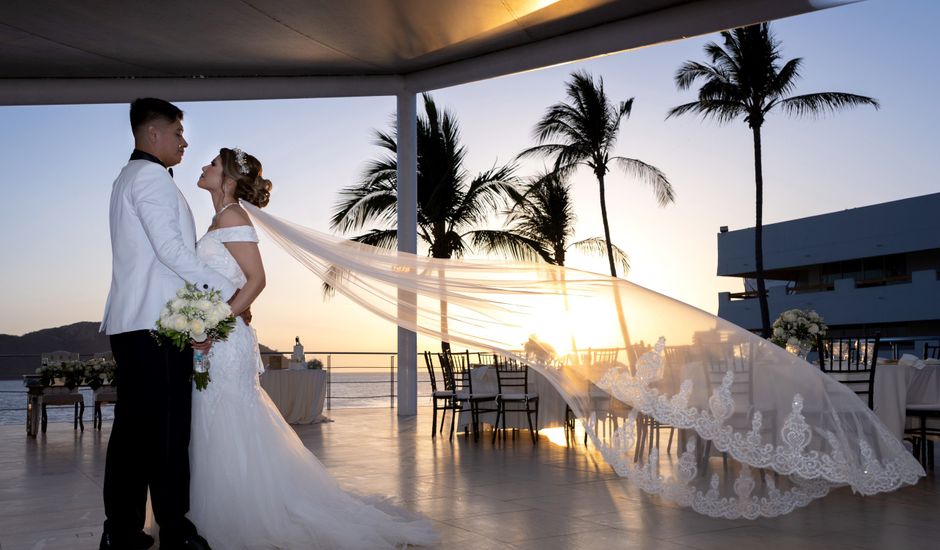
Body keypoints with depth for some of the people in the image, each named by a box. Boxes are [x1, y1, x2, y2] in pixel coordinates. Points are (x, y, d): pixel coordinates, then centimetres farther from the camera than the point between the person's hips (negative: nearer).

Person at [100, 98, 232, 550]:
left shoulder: (126, 178, 25)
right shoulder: (152, 175, -7)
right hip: (157, 323, -10)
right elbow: (171, 249, -16)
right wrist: (228, 292, -12)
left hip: (129, 324, 10)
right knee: (168, 428, -6)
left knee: (132, 427, 9)